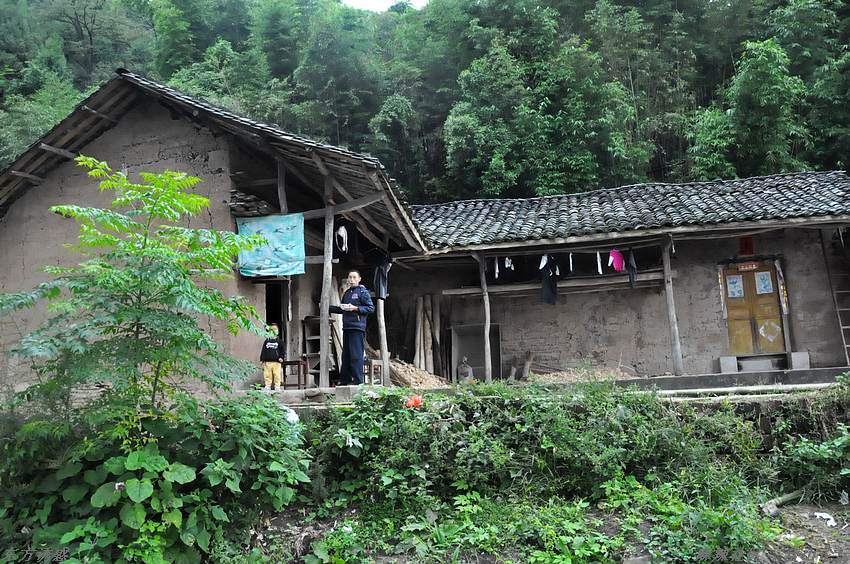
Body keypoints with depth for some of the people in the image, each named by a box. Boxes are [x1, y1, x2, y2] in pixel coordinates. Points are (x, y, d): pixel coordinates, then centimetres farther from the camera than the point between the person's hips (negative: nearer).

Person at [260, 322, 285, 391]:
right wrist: (262, 360, 8)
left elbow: (283, 350, 7)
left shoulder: (279, 341, 9)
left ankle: (276, 387, 0)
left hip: (276, 362, -2)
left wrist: (281, 357, -7)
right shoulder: (266, 341, 15)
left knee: (277, 376, -5)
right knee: (267, 375, 0)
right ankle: (267, 387, 6)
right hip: (267, 362, 2)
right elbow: (263, 351, 15)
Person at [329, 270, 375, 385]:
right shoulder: (347, 293, 19)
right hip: (346, 328, 8)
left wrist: (355, 308, -16)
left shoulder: (363, 291, -2)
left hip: (357, 328, -8)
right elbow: (341, 309, 26)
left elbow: (371, 308, -7)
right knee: (346, 355, 10)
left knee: (356, 355, -9)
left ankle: (358, 380, -6)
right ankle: (345, 380, 17)